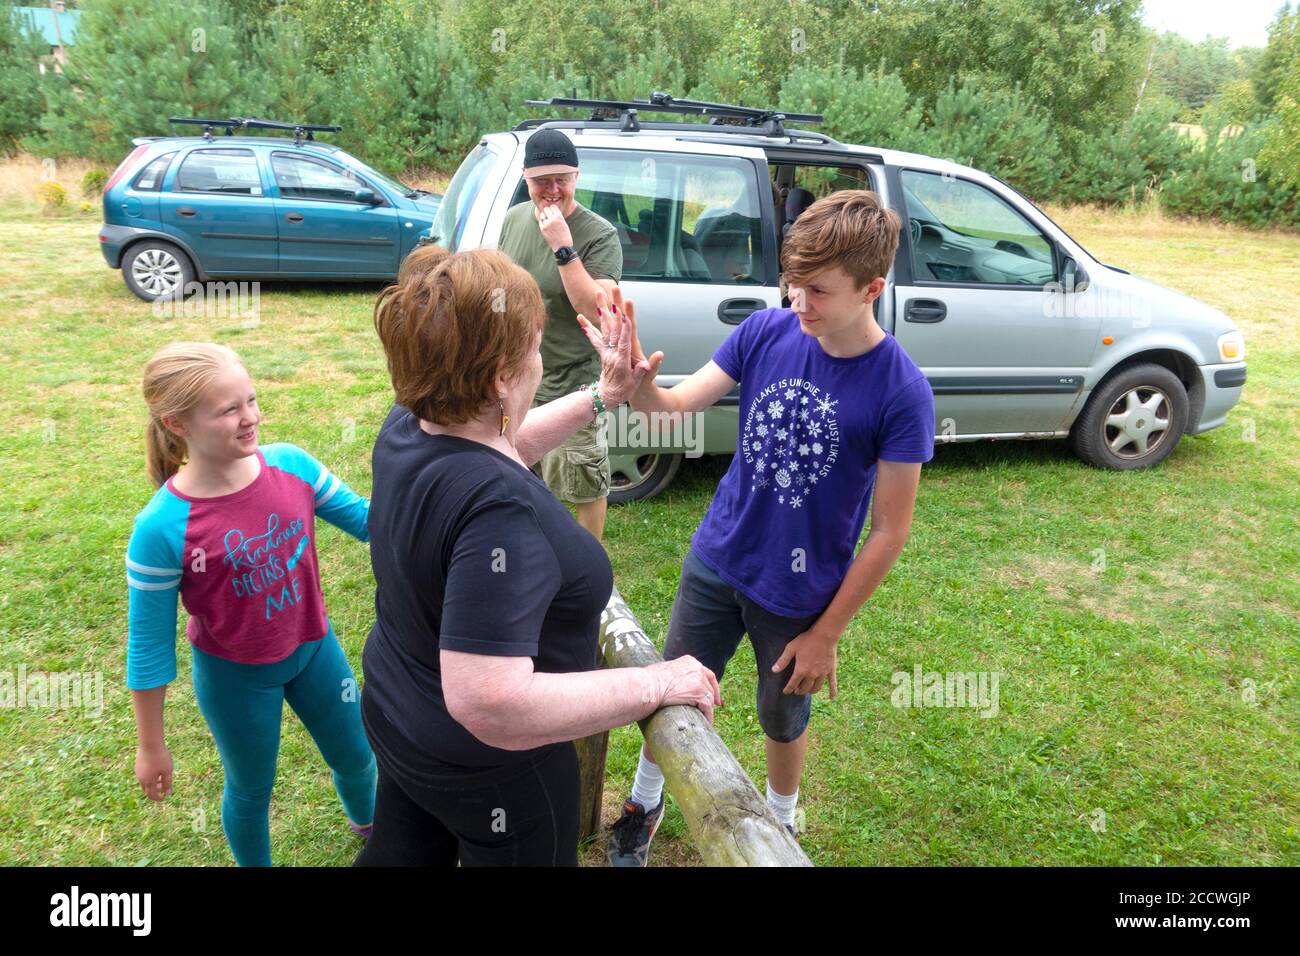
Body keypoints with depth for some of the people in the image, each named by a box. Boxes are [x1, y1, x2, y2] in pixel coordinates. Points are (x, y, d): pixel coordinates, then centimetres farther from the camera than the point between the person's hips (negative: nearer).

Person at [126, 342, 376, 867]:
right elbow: (149, 645, -15)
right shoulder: (161, 529, -27)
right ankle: (254, 862, 54)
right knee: (251, 790, 21)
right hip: (234, 678, -4)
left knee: (355, 755, 24)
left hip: (314, 647, 4)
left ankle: (367, 822, 59)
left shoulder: (290, 464, -18)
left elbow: (367, 519, -5)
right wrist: (151, 746, -6)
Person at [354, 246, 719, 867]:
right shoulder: (496, 509, -39)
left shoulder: (406, 427, -11)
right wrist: (656, 684, -33)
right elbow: (489, 704, -42)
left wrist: (602, 397, 9)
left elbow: (502, 444, 11)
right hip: (489, 770, -7)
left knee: (400, 853, 31)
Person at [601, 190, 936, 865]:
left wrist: (827, 633, -11)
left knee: (783, 719, 21)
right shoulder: (767, 331, -12)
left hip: (799, 597, -2)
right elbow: (677, 407, -11)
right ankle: (644, 803, 47)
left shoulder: (900, 392, -21)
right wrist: (637, 379, -34)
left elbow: (889, 531, -15)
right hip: (716, 561, 3)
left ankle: (780, 820, 53)